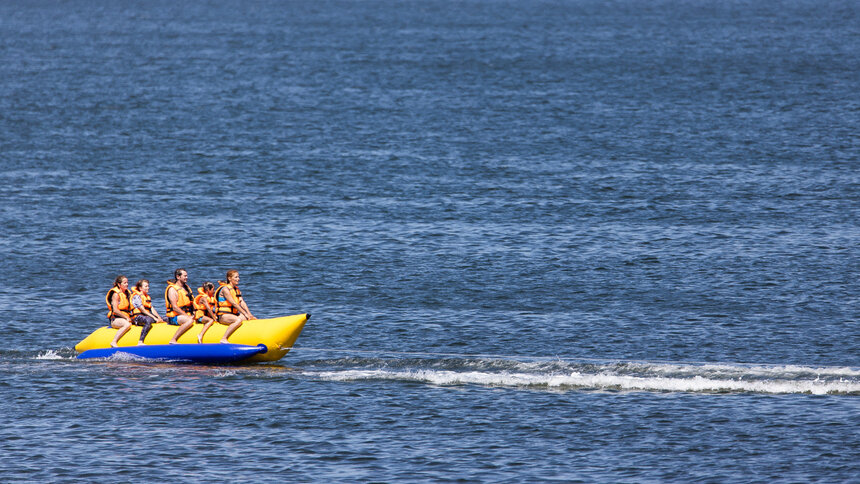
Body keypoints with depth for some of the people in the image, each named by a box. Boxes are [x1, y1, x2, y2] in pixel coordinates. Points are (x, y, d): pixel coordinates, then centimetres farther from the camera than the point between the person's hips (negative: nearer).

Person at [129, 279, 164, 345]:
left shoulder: (147, 297, 22)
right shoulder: (137, 297, -6)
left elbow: (152, 309, 16)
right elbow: (143, 310, -14)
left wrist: (158, 317, -1)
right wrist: (154, 317, -19)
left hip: (148, 315, 9)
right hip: (138, 317, -9)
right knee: (149, 320, -41)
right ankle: (140, 342, -49)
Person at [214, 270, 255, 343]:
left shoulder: (236, 289, 15)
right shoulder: (225, 289, -12)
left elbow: (242, 303, 7)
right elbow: (234, 303, -18)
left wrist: (249, 314, -7)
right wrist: (245, 314, -20)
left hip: (234, 314, 9)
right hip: (223, 315, -9)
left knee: (254, 319, 1)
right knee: (238, 320, -38)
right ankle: (224, 339, -39)